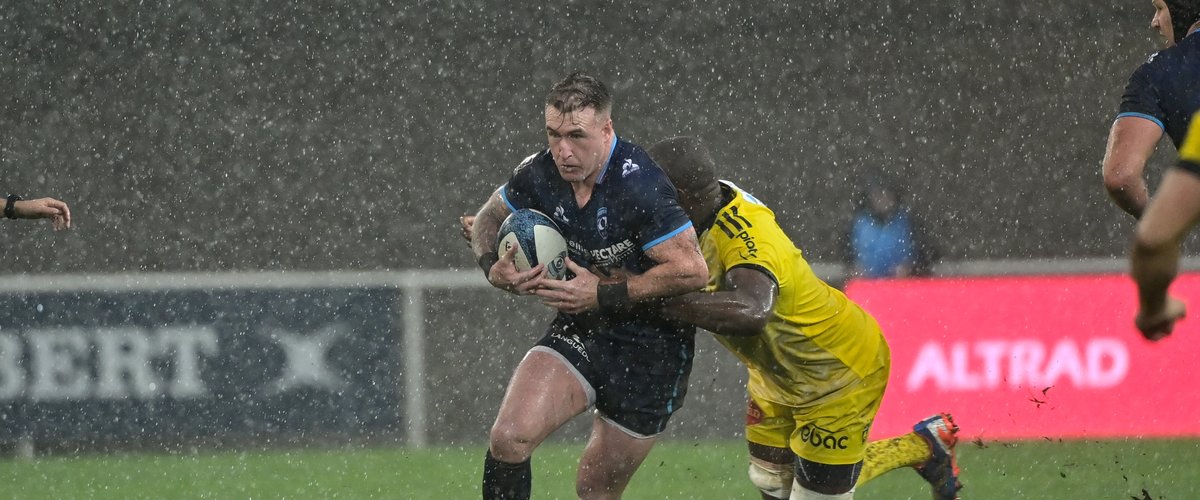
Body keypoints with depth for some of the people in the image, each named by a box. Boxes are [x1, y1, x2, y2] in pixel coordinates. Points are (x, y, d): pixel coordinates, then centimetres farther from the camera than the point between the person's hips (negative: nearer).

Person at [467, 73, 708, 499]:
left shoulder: (640, 186, -26)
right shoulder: (540, 173, -6)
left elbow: (692, 270, -29)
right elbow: (489, 219, 14)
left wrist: (604, 293, -24)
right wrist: (494, 268, -8)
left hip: (650, 346, -5)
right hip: (579, 330, 5)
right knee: (509, 438, -17)